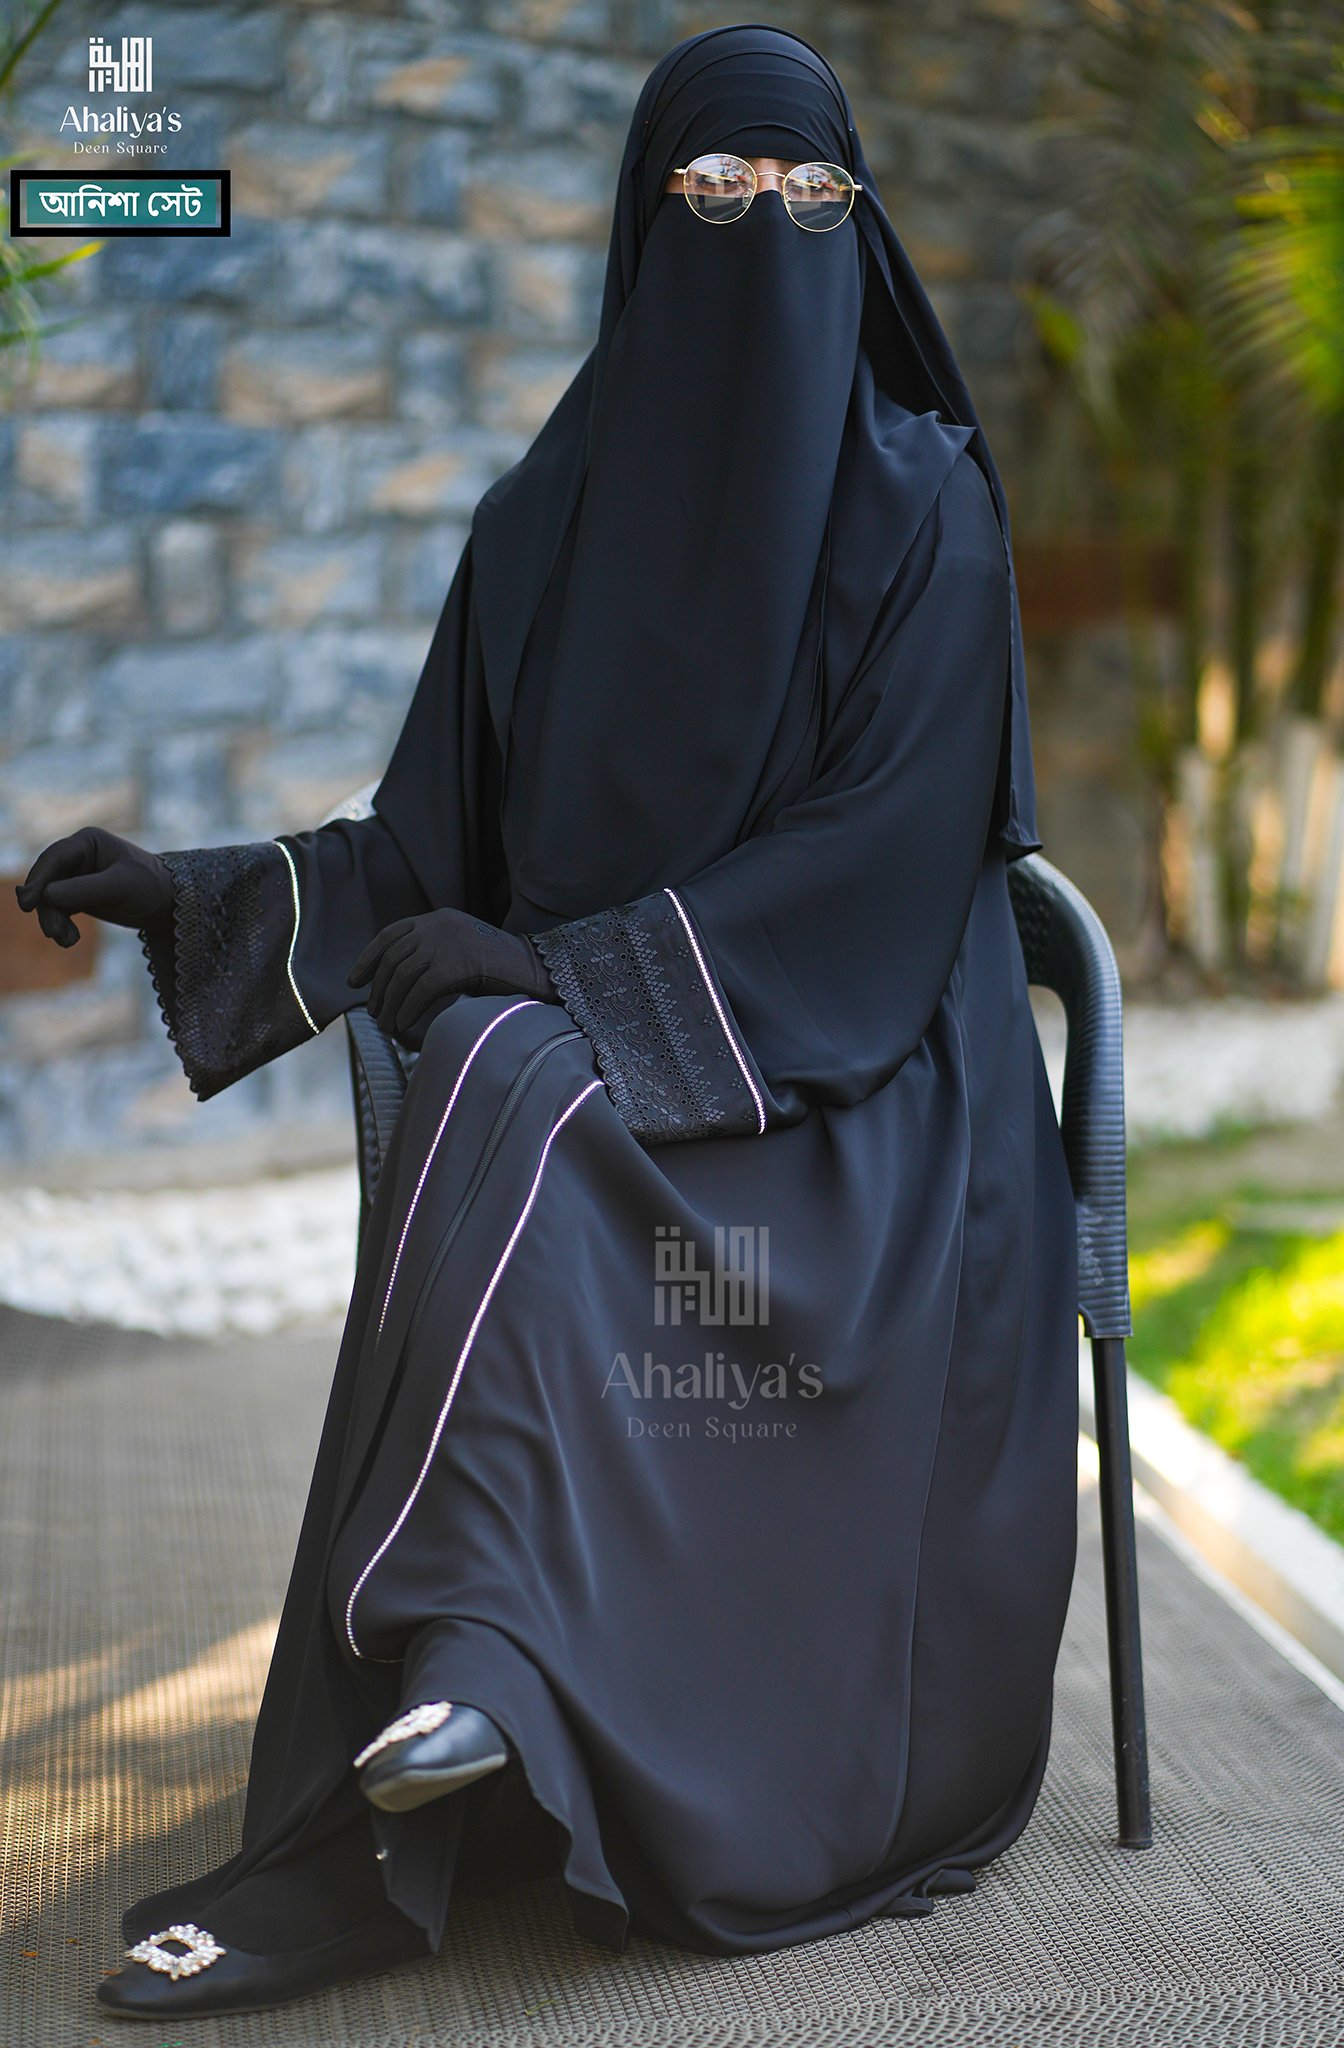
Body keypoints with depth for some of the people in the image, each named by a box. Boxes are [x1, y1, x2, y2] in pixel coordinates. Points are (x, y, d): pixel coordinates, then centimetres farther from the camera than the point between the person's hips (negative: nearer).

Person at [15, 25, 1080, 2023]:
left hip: (856, 1076, -3)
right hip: (576, 1046, 3)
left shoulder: (927, 511, 0)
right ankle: (465, 1665, -37)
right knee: (491, 1092, -33)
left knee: (514, 1094, -33)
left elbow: (888, 851, -10)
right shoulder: (548, 522, 11)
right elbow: (431, 842, 11)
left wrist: (575, 970, -18)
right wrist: (191, 891, -3)